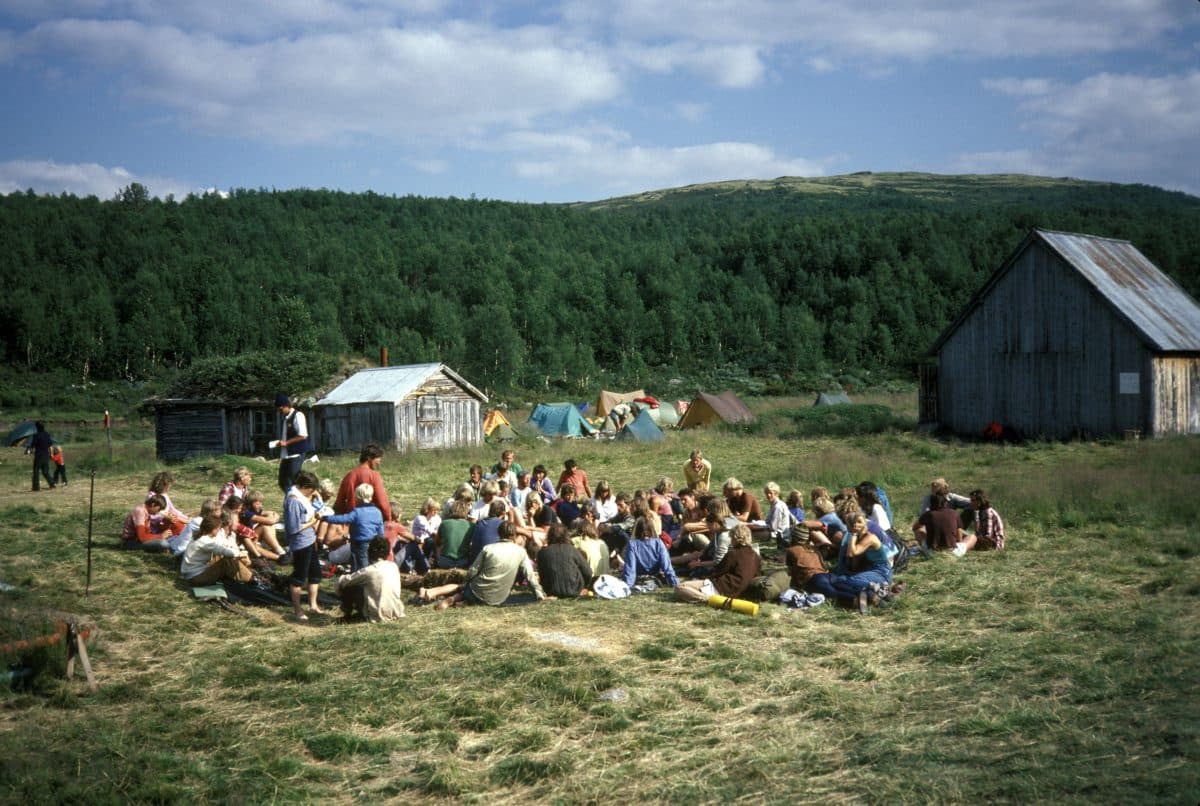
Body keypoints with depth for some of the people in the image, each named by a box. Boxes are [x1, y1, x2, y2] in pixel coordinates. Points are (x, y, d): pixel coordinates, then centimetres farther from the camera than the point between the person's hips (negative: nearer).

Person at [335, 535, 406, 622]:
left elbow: (343, 581, -4)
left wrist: (337, 584, 17)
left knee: (347, 588, 7)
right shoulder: (394, 567, 2)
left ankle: (347, 613, 28)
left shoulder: (369, 570, -13)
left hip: (378, 615, -6)